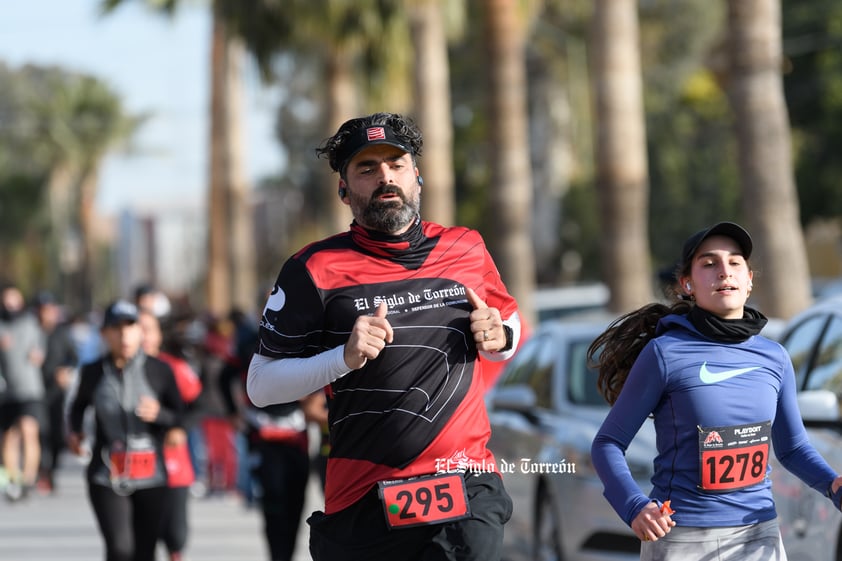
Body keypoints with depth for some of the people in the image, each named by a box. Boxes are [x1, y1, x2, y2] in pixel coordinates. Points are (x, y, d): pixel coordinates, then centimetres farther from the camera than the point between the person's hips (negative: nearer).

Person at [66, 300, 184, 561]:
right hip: (107, 475, -1)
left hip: (150, 476, 1)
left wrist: (158, 414, -16)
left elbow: (180, 418, 4)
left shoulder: (160, 371, 0)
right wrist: (73, 431, 4)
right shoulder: (93, 373, 3)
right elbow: (77, 405, 22)